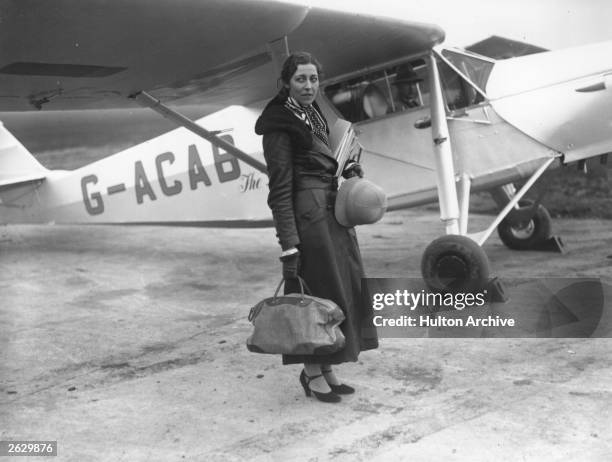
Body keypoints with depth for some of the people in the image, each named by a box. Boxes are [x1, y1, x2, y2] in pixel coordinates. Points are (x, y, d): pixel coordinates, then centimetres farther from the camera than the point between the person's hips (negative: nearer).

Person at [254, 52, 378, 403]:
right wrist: (289, 245, -21)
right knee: (318, 291, -3)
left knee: (346, 287, 11)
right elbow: (281, 189, -17)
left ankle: (328, 368, 23)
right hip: (309, 213, -9)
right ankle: (312, 373, 13)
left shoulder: (314, 114, 13)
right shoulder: (281, 124, -12)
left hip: (333, 209, 9)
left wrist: (345, 172, 6)